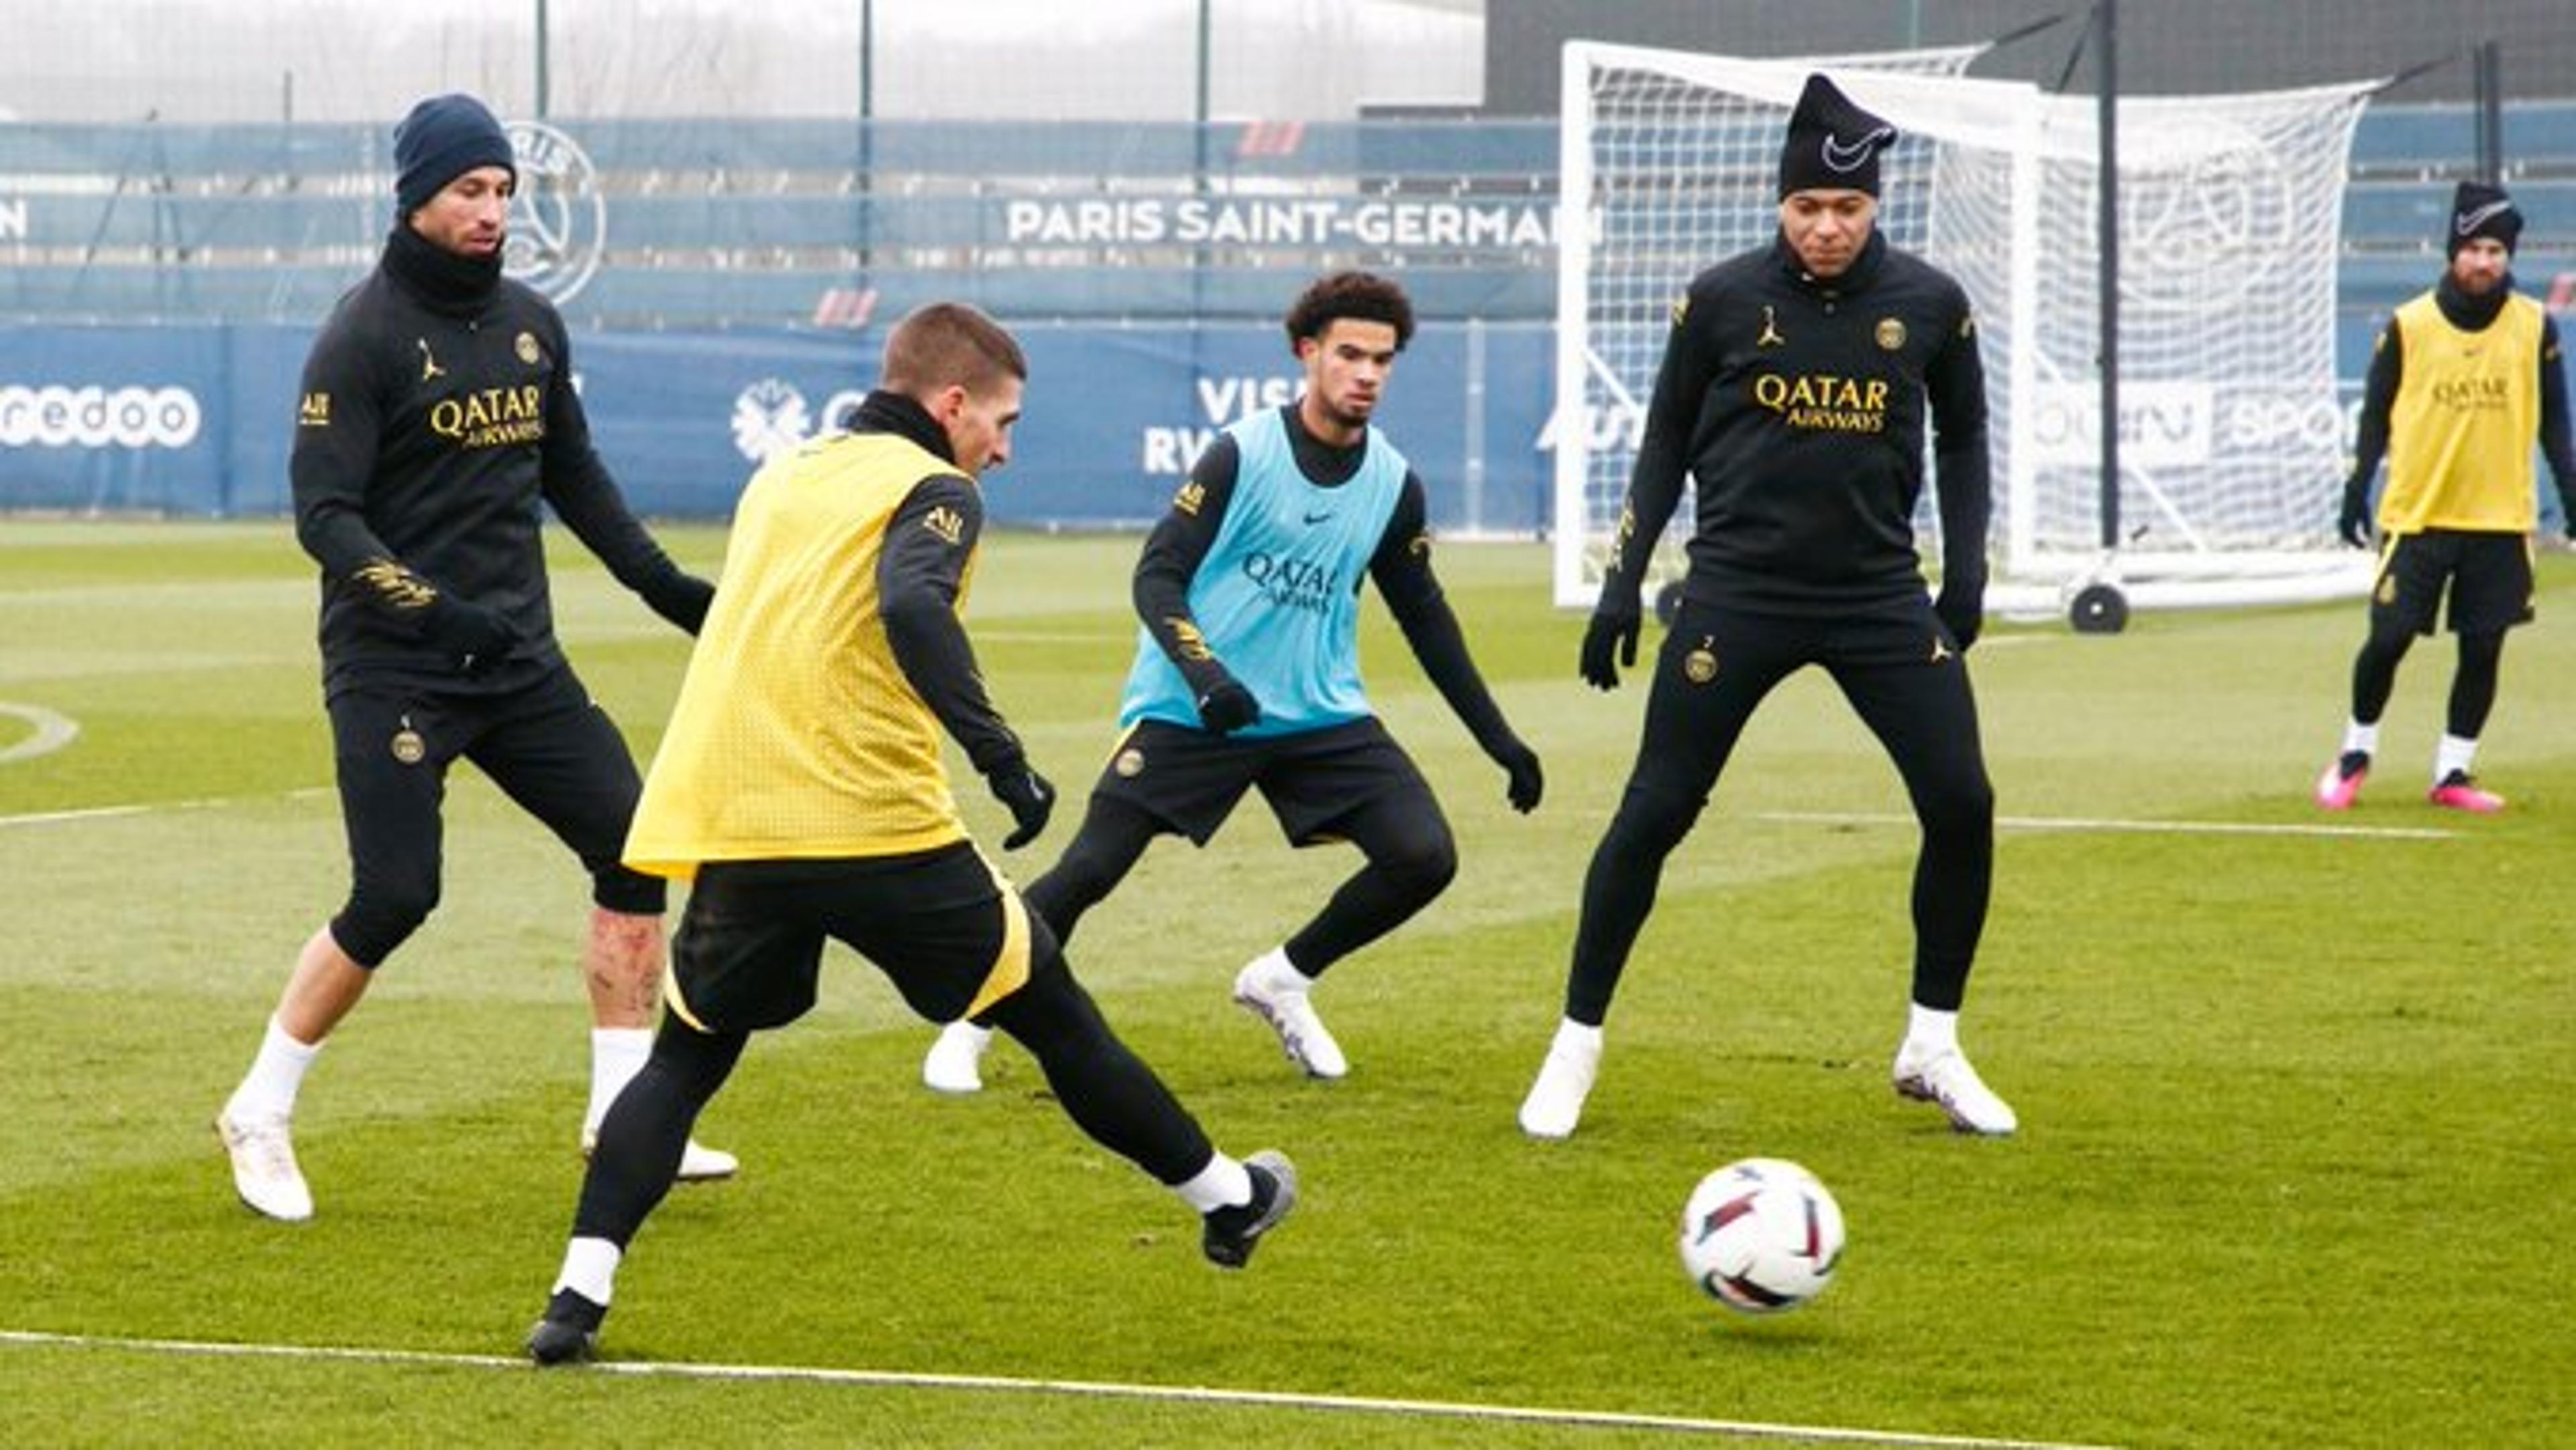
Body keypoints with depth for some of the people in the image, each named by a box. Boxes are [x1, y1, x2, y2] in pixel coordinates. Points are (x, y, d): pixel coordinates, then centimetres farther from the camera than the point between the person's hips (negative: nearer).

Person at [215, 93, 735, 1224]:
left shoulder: (530, 324, 11)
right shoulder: (364, 335, -10)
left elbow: (572, 475, 25)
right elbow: (323, 513, -15)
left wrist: (663, 585, 17)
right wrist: (430, 607, -28)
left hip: (519, 662, 7)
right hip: (391, 669, -7)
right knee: (395, 896, -12)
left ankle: (622, 1113, 8)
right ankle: (259, 1115, 7)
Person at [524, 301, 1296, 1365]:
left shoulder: (780, 481, 20)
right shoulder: (932, 491, -2)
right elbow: (912, 608, -22)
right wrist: (1000, 756, -24)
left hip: (735, 833, 5)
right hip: (876, 830, -5)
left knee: (685, 1060, 17)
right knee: (1053, 1016, 12)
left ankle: (582, 1290, -2)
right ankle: (1224, 1200, 27)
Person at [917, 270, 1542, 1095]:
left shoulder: (1393, 484, 4)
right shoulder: (1243, 454, -10)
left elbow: (1425, 618, 17)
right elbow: (1158, 575, -12)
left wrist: (1500, 740, 17)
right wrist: (1202, 672, -30)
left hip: (1321, 714, 4)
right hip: (1189, 711, -4)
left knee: (1424, 857, -10)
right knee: (1089, 870, -12)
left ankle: (1282, 982, 13)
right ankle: (971, 1030, 6)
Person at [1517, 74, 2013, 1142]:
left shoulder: (1928, 304, -1)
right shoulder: (1724, 300, -4)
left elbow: (1962, 436, 14)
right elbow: (1667, 440, 7)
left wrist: (1965, 573, 6)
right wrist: (1623, 580, 1)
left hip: (1882, 593, 2)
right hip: (1738, 591, -2)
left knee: (1961, 806, -6)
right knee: (1653, 814, -5)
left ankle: (1932, 1049, 12)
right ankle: (1577, 1045, 9)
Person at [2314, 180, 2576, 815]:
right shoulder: (2408, 326, -2)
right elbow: (2376, 415, 4)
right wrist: (2356, 492, -2)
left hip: (2501, 521, 1)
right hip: (2416, 516, -1)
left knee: (2483, 648, 2)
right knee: (2389, 639, -2)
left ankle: (2453, 773, 14)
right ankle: (2356, 752, 19)